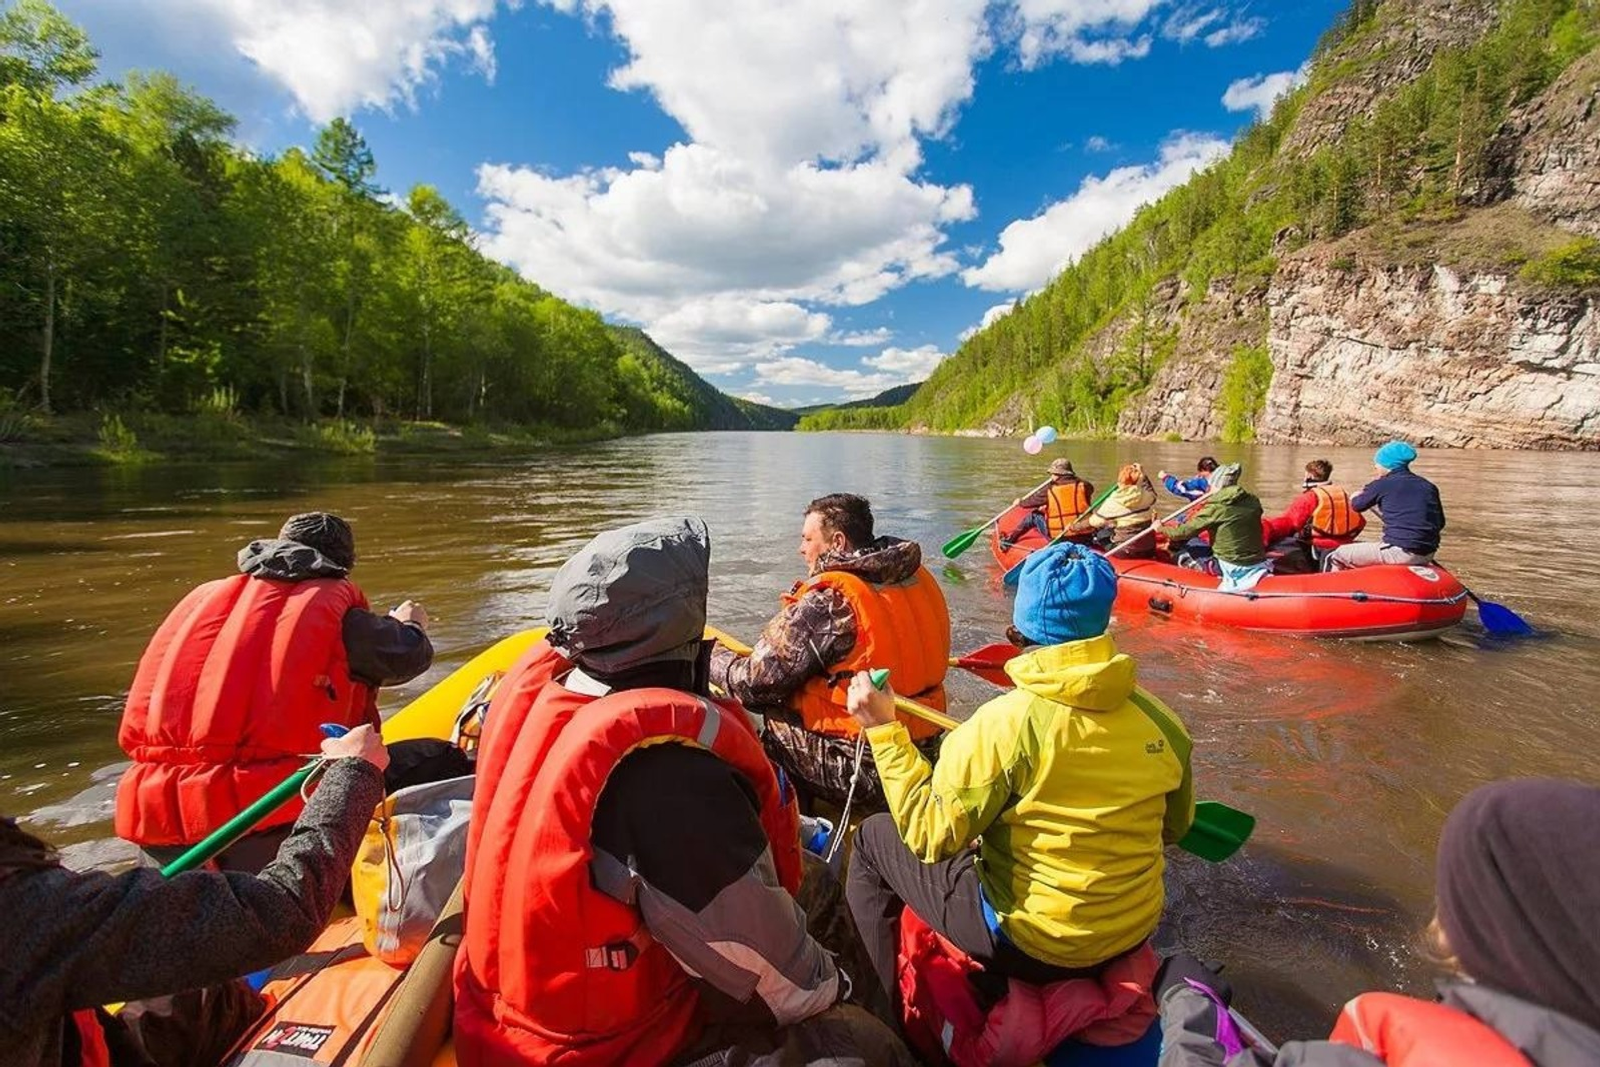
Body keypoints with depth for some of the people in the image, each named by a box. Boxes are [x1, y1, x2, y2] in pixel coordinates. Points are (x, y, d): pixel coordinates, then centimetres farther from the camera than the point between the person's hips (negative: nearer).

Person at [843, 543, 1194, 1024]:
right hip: (1135, 933, 6)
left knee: (874, 838, 9)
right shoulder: (1161, 721, -10)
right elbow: (1174, 827, 7)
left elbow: (929, 835, -21)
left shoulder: (1005, 723, -27)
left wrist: (884, 729, -17)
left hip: (1037, 947, -6)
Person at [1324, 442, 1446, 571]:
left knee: (1338, 556, 6)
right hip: (1427, 555, 7)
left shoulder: (1383, 484, -4)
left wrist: (1356, 496, 33)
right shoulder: (1428, 486, 11)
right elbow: (1440, 523, 15)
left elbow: (1357, 505, 11)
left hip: (1400, 552, -7)